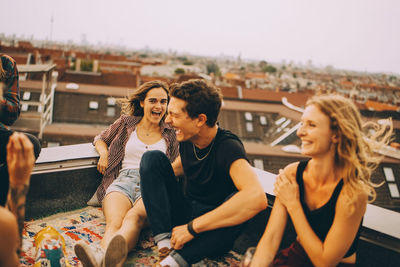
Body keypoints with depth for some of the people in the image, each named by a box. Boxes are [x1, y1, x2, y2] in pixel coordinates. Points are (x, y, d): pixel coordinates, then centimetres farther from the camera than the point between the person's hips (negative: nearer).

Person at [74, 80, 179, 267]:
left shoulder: (170, 134, 22)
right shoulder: (126, 123, 21)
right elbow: (100, 138, 34)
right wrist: (103, 153, 11)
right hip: (124, 179, 1)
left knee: (134, 217, -39)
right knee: (114, 222, -35)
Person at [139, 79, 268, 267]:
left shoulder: (227, 147, -24)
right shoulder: (187, 139, -5)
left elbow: (257, 198, -43)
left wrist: (192, 227, -38)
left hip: (212, 229, -5)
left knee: (241, 201, -37)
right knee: (153, 158, -12)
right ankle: (165, 242, -24)